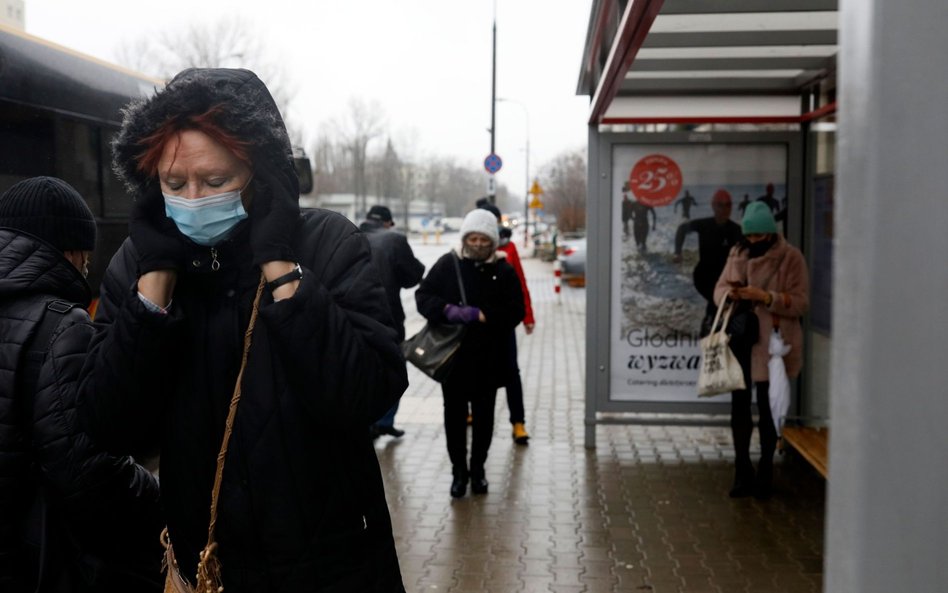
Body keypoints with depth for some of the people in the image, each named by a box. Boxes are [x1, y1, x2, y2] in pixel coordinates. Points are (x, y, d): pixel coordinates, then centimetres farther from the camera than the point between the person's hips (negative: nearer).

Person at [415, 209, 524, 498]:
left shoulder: (504, 271, -1)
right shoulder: (447, 264, 0)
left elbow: (515, 311, -7)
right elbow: (423, 295, 0)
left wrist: (480, 315, -20)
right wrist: (446, 310, -18)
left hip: (488, 357, 0)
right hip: (451, 354, 0)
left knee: (483, 415, 10)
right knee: (454, 413, 5)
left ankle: (477, 469, 25)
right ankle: (458, 470, 17)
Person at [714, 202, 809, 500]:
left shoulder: (790, 257, -5)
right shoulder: (737, 253, 10)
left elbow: (800, 301, -10)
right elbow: (719, 288, 9)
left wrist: (765, 297, -23)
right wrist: (730, 293, -15)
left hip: (772, 343, -4)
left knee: (767, 407, 3)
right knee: (740, 404, 7)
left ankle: (765, 471, 17)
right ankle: (743, 471, 18)